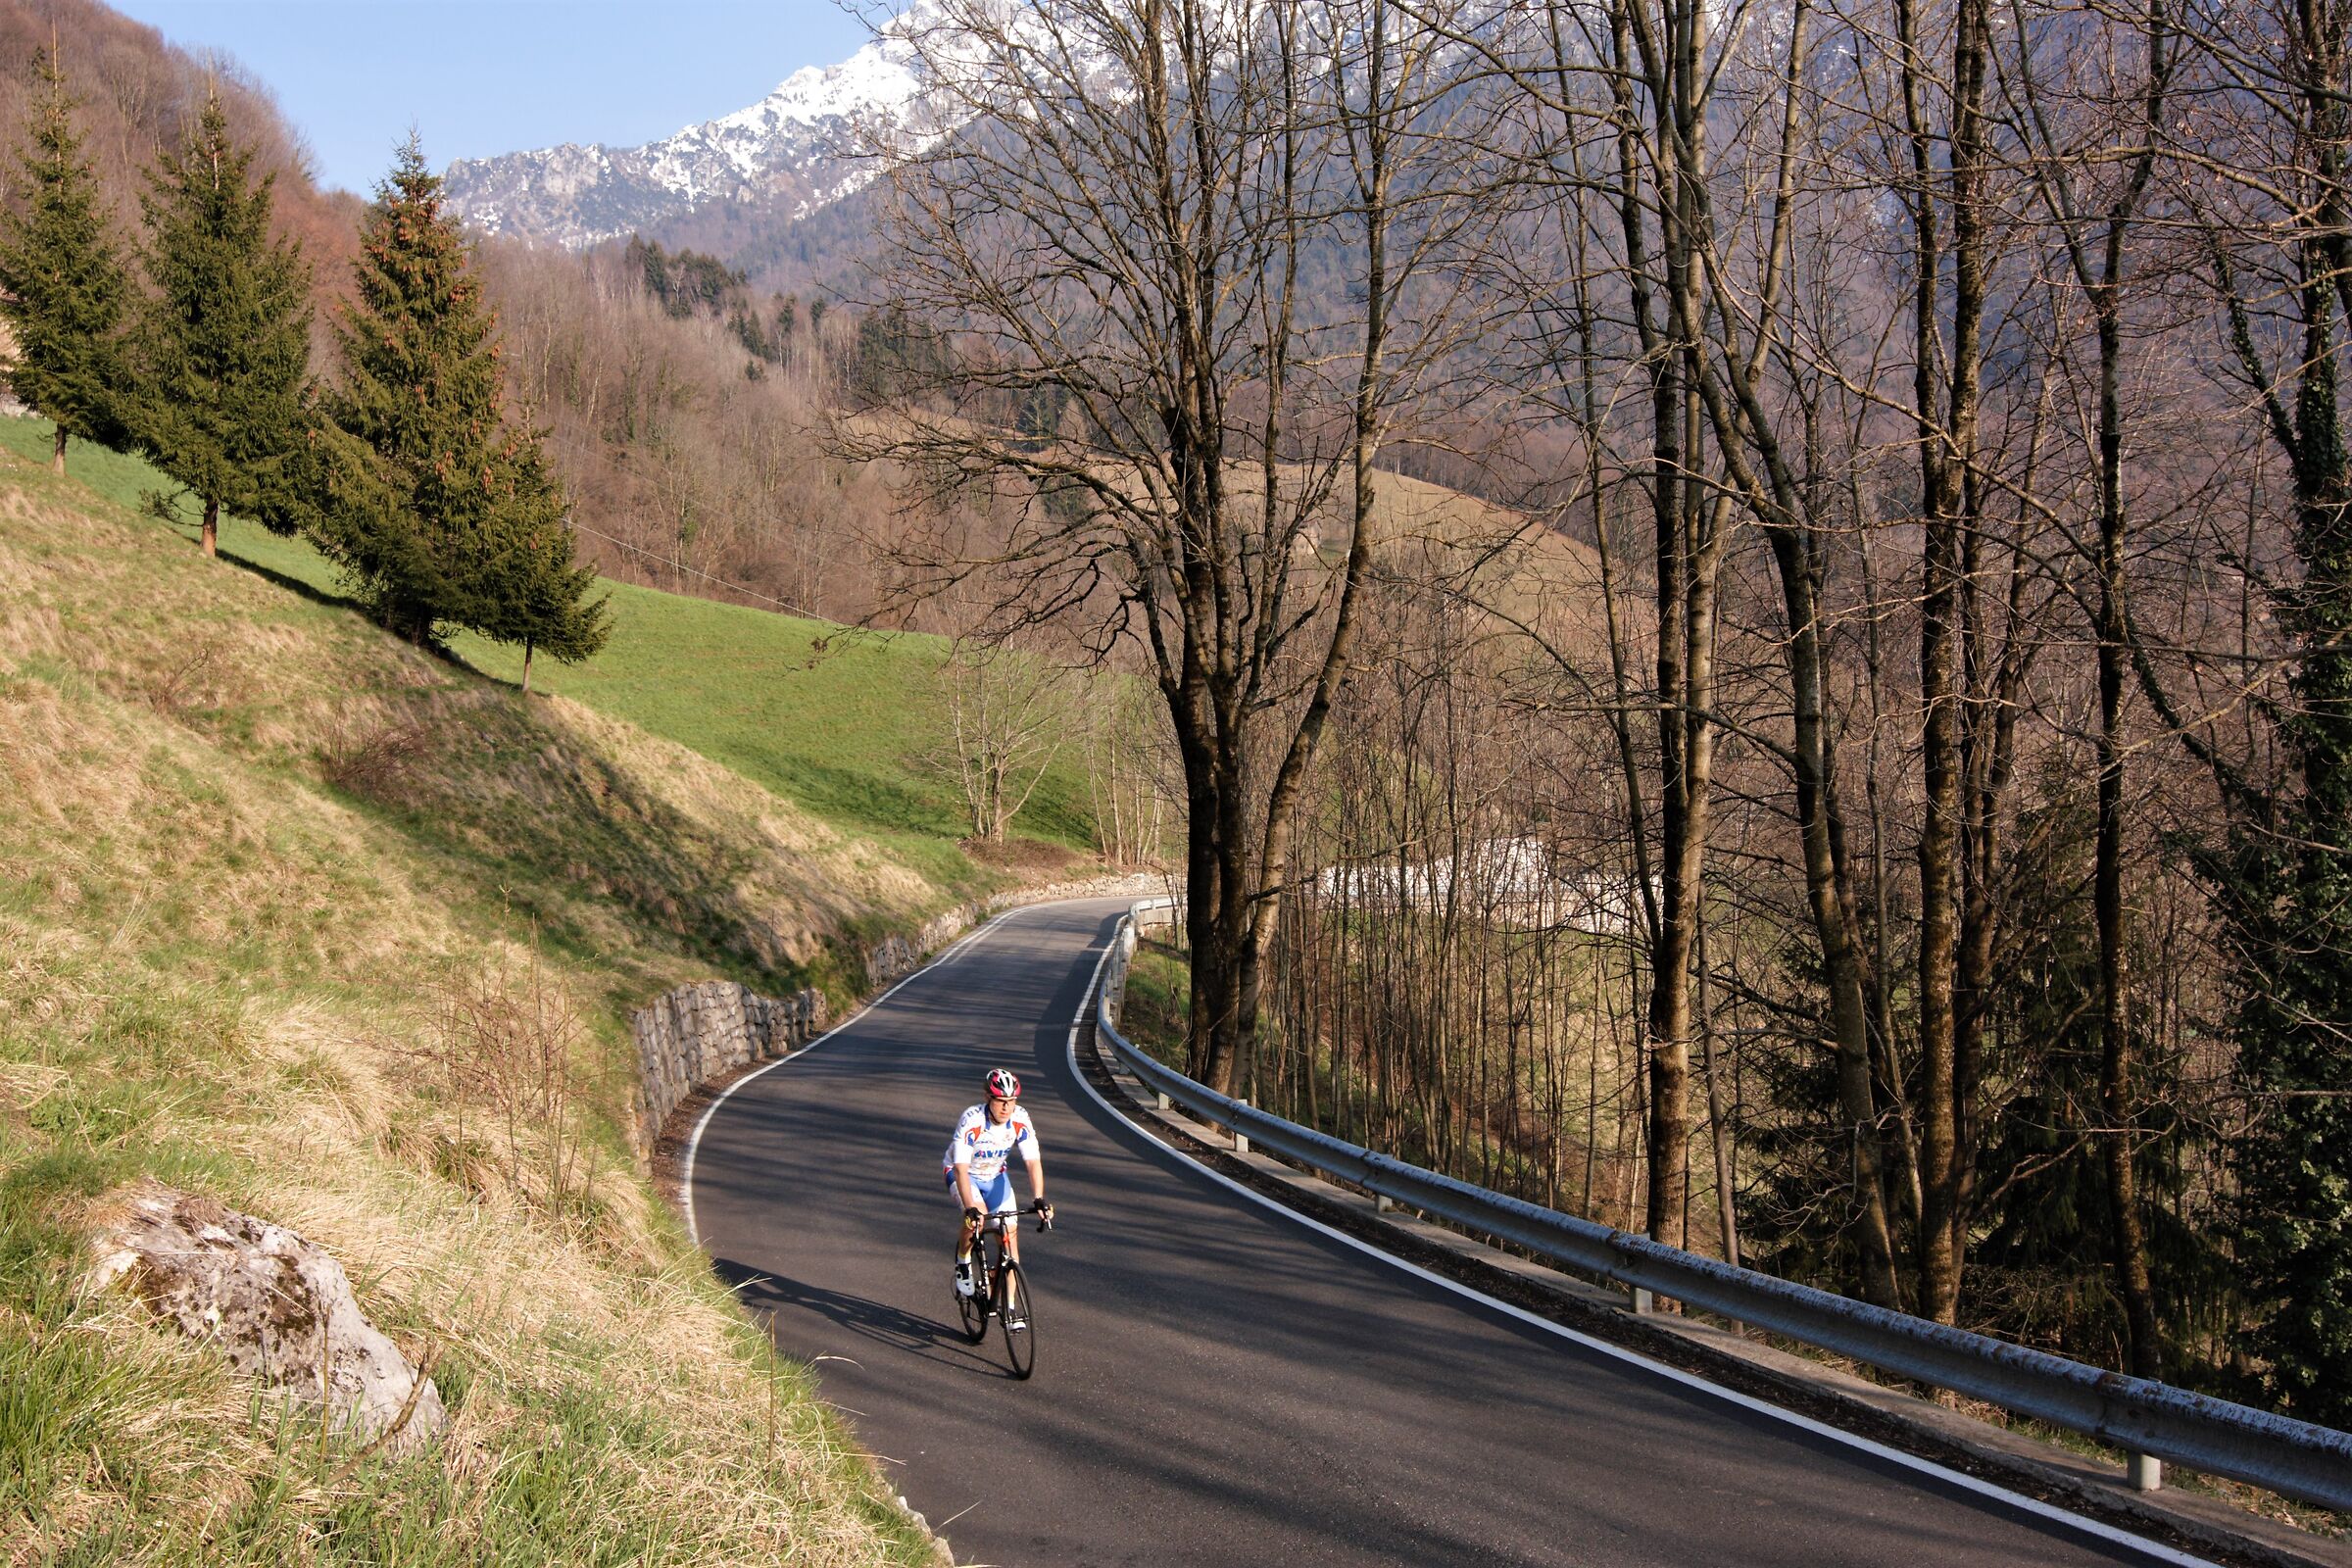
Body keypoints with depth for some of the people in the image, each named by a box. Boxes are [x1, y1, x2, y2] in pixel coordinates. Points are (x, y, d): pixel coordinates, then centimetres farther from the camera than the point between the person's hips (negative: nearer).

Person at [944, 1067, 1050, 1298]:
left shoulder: (1021, 1120, -23)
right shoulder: (971, 1121, -34)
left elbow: (1033, 1162, -24)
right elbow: (961, 1169, -39)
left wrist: (1039, 1200, -38)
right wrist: (970, 1209, -49)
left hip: (996, 1176, 4)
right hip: (964, 1174, -4)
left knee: (1010, 1235, -7)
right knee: (977, 1216, -32)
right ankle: (963, 1260, -1)